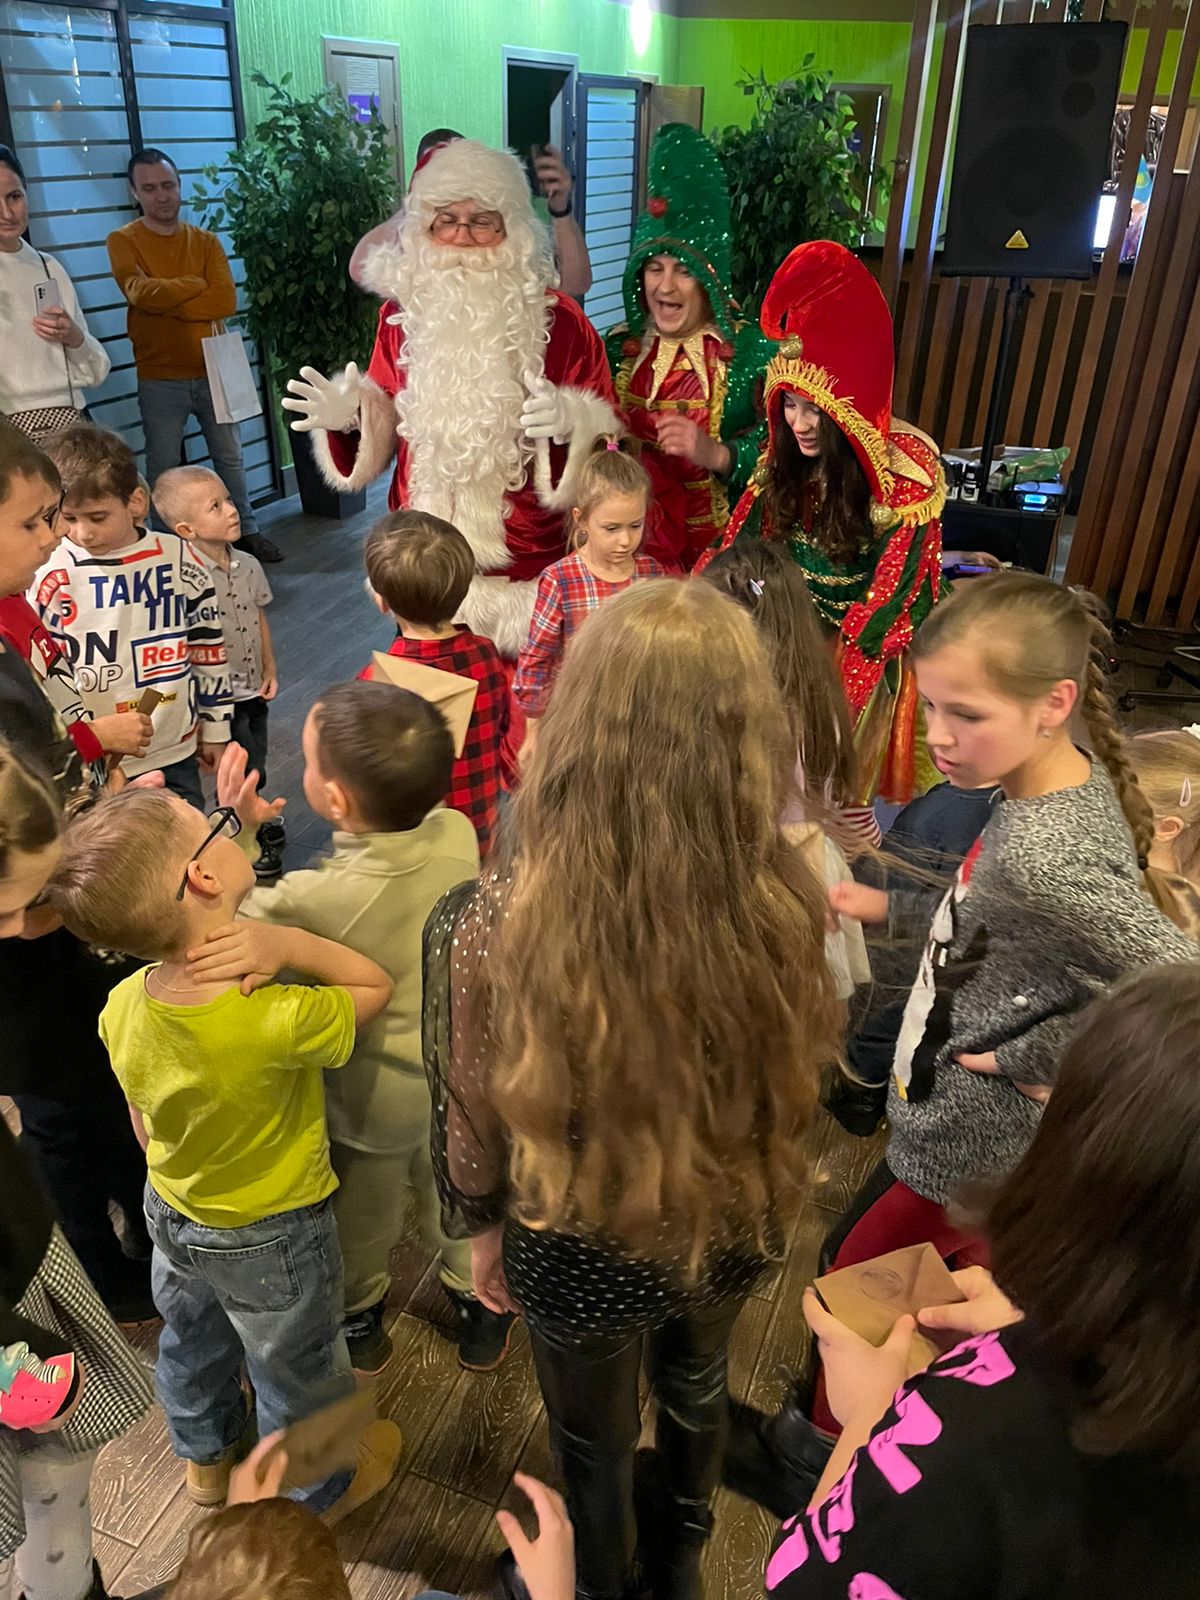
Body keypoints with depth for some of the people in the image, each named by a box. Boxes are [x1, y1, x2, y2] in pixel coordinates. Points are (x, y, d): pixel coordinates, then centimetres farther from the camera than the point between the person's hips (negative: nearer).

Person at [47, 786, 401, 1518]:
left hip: (172, 1212, 6)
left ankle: (206, 1455, 62)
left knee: (192, 1340, 33)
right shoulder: (279, 1022, -40)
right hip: (271, 1237, -5)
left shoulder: (124, 1007, -21)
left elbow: (144, 1126, -3)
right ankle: (323, 1493, 50)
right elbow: (376, 985, -20)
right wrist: (286, 941, -34)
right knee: (298, 1372, 23)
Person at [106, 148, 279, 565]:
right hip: (159, 379, -2)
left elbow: (226, 301, -10)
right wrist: (197, 285, -12)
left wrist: (166, 302, -15)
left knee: (230, 458, 13)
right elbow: (140, 291, -22)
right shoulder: (123, 241, -3)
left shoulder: (205, 241, 5)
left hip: (212, 371, 3)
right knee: (163, 470, 4)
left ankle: (246, 531, 27)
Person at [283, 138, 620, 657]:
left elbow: (605, 432, -4)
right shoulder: (402, 315, 4)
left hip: (527, 559, -3)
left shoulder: (558, 319, -6)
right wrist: (348, 416, -6)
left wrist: (568, 420, -25)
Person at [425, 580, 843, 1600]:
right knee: (696, 1388, 35)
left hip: (583, 1256, -3)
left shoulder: (496, 925, -33)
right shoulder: (788, 897, -25)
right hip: (736, 1228, 3)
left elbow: (477, 1129, -16)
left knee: (595, 1446, 29)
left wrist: (486, 1229, 5)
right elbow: (799, 1073, -6)